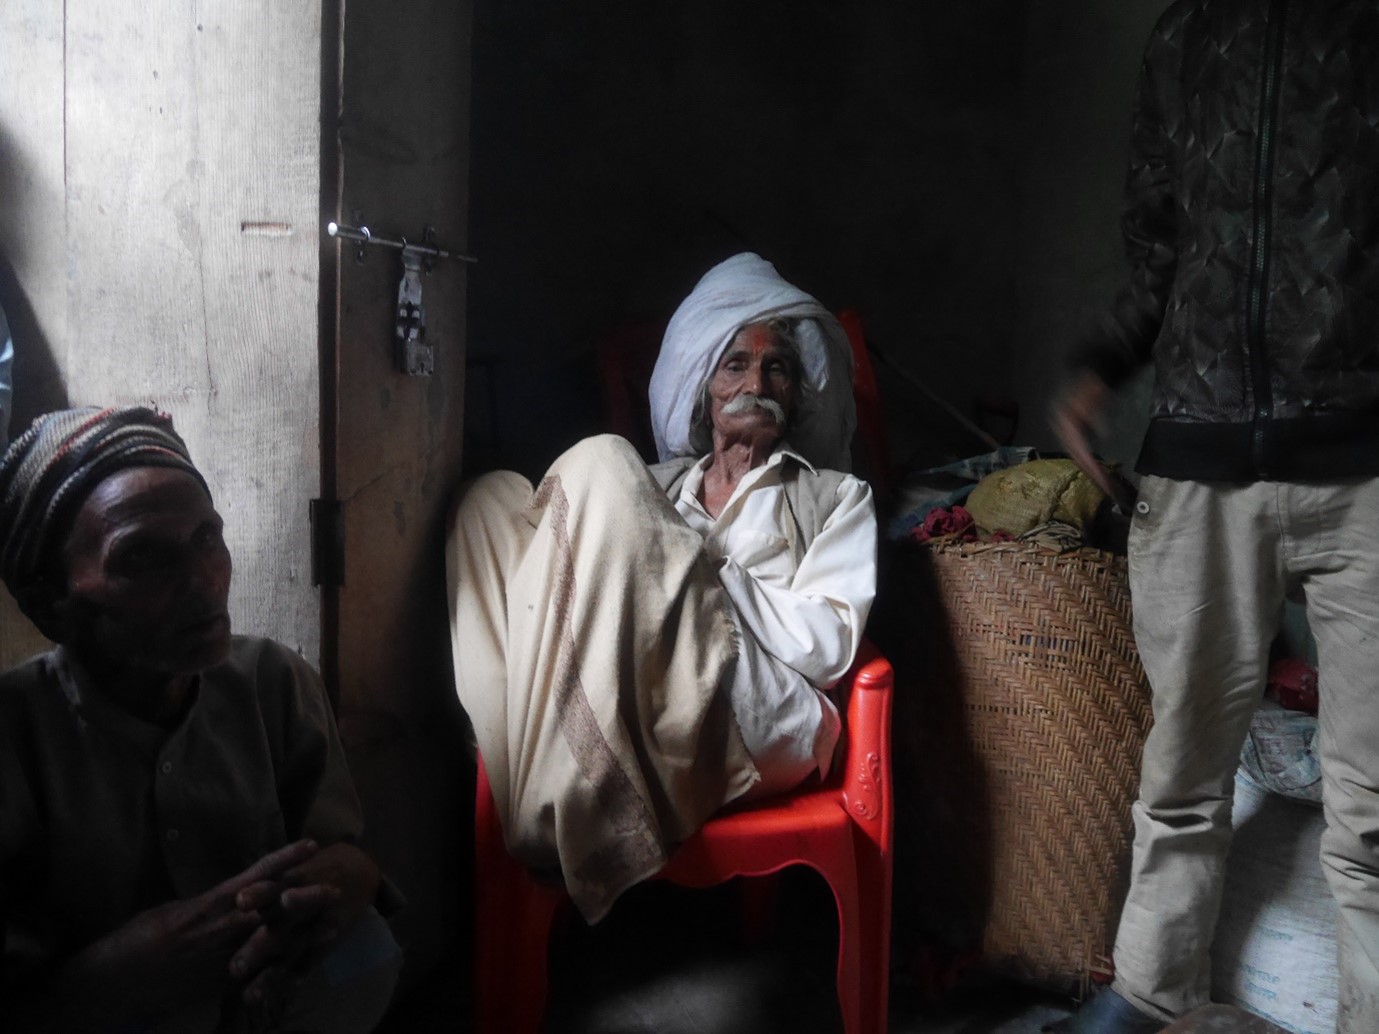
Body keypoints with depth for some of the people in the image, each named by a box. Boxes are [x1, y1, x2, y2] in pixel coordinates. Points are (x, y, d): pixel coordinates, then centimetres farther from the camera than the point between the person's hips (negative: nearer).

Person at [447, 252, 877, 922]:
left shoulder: (836, 496, 22)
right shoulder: (660, 483, 33)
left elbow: (827, 646, 4)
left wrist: (699, 565, -4)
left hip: (762, 728, -3)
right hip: (636, 713, 4)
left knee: (601, 465, -17)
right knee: (496, 498, -8)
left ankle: (546, 813, -24)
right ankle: (528, 781, -24)